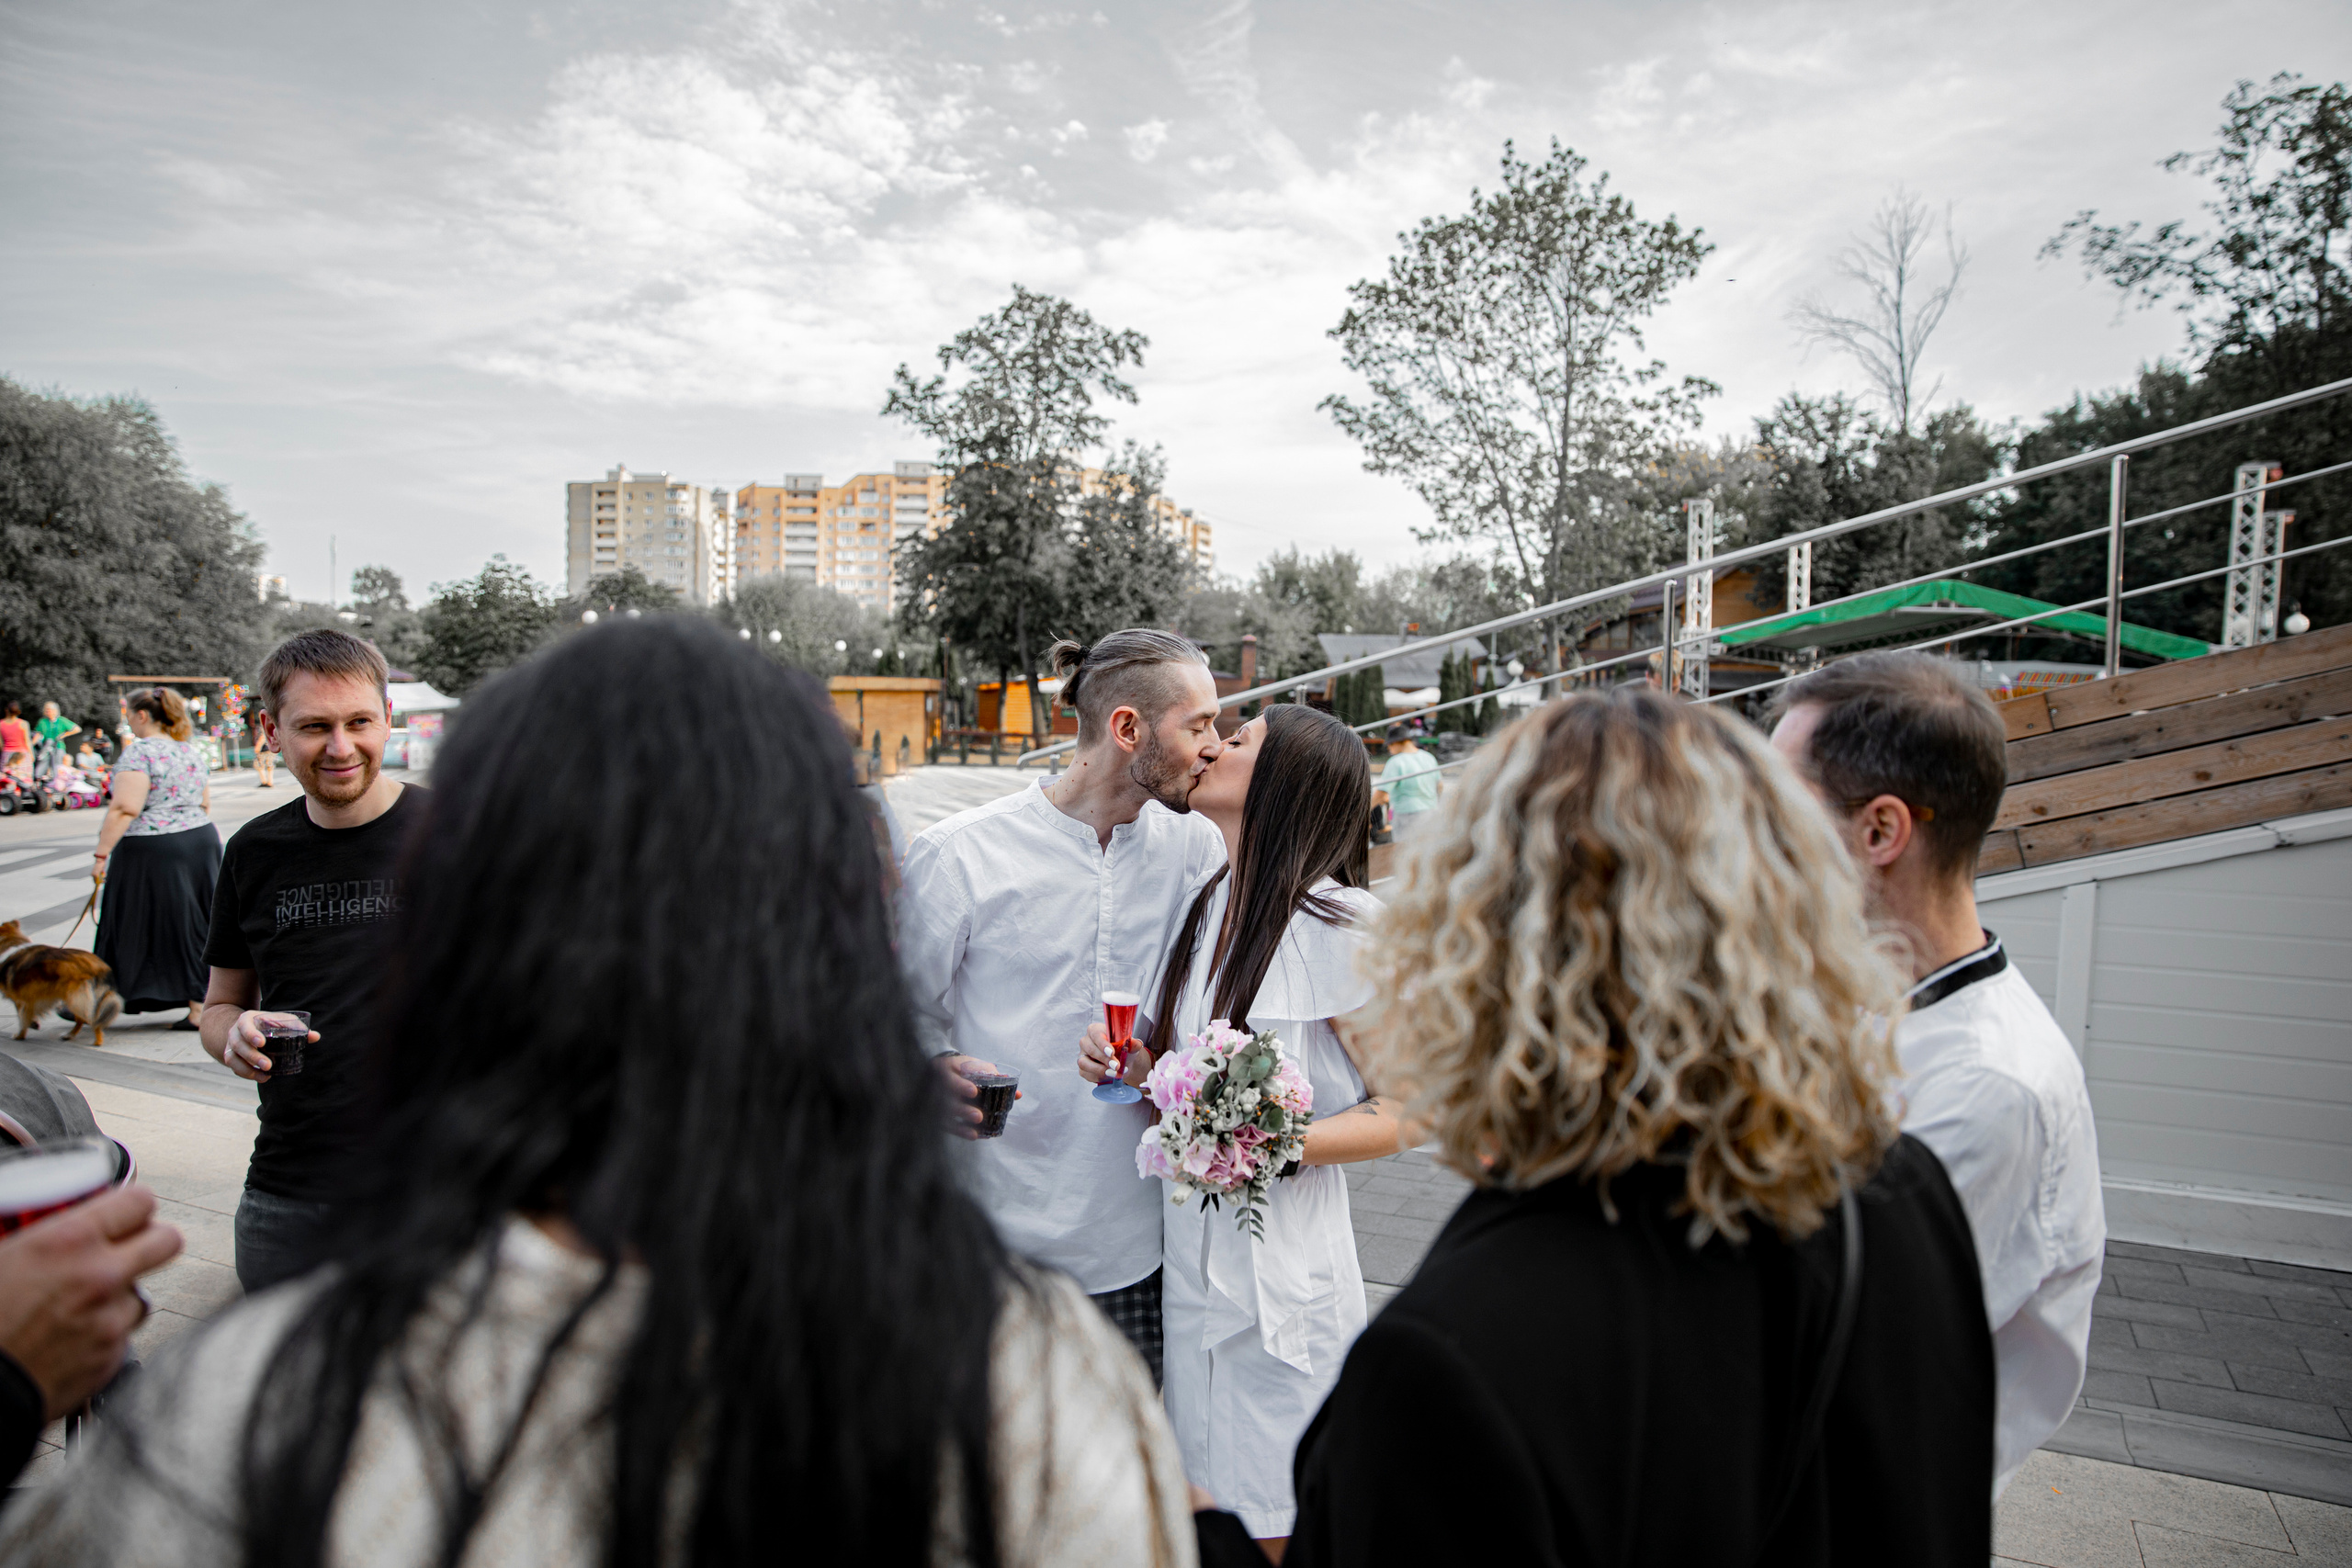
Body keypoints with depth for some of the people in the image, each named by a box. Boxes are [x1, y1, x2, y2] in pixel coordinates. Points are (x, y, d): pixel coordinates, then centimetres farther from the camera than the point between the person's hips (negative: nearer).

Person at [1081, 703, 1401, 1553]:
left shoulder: (1339, 922, -16)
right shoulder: (1208, 906, 7)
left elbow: (1399, 1112, -14)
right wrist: (1128, 1064, -3)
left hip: (1283, 1275, -6)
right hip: (1190, 1259, 6)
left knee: (1273, 1530, 9)